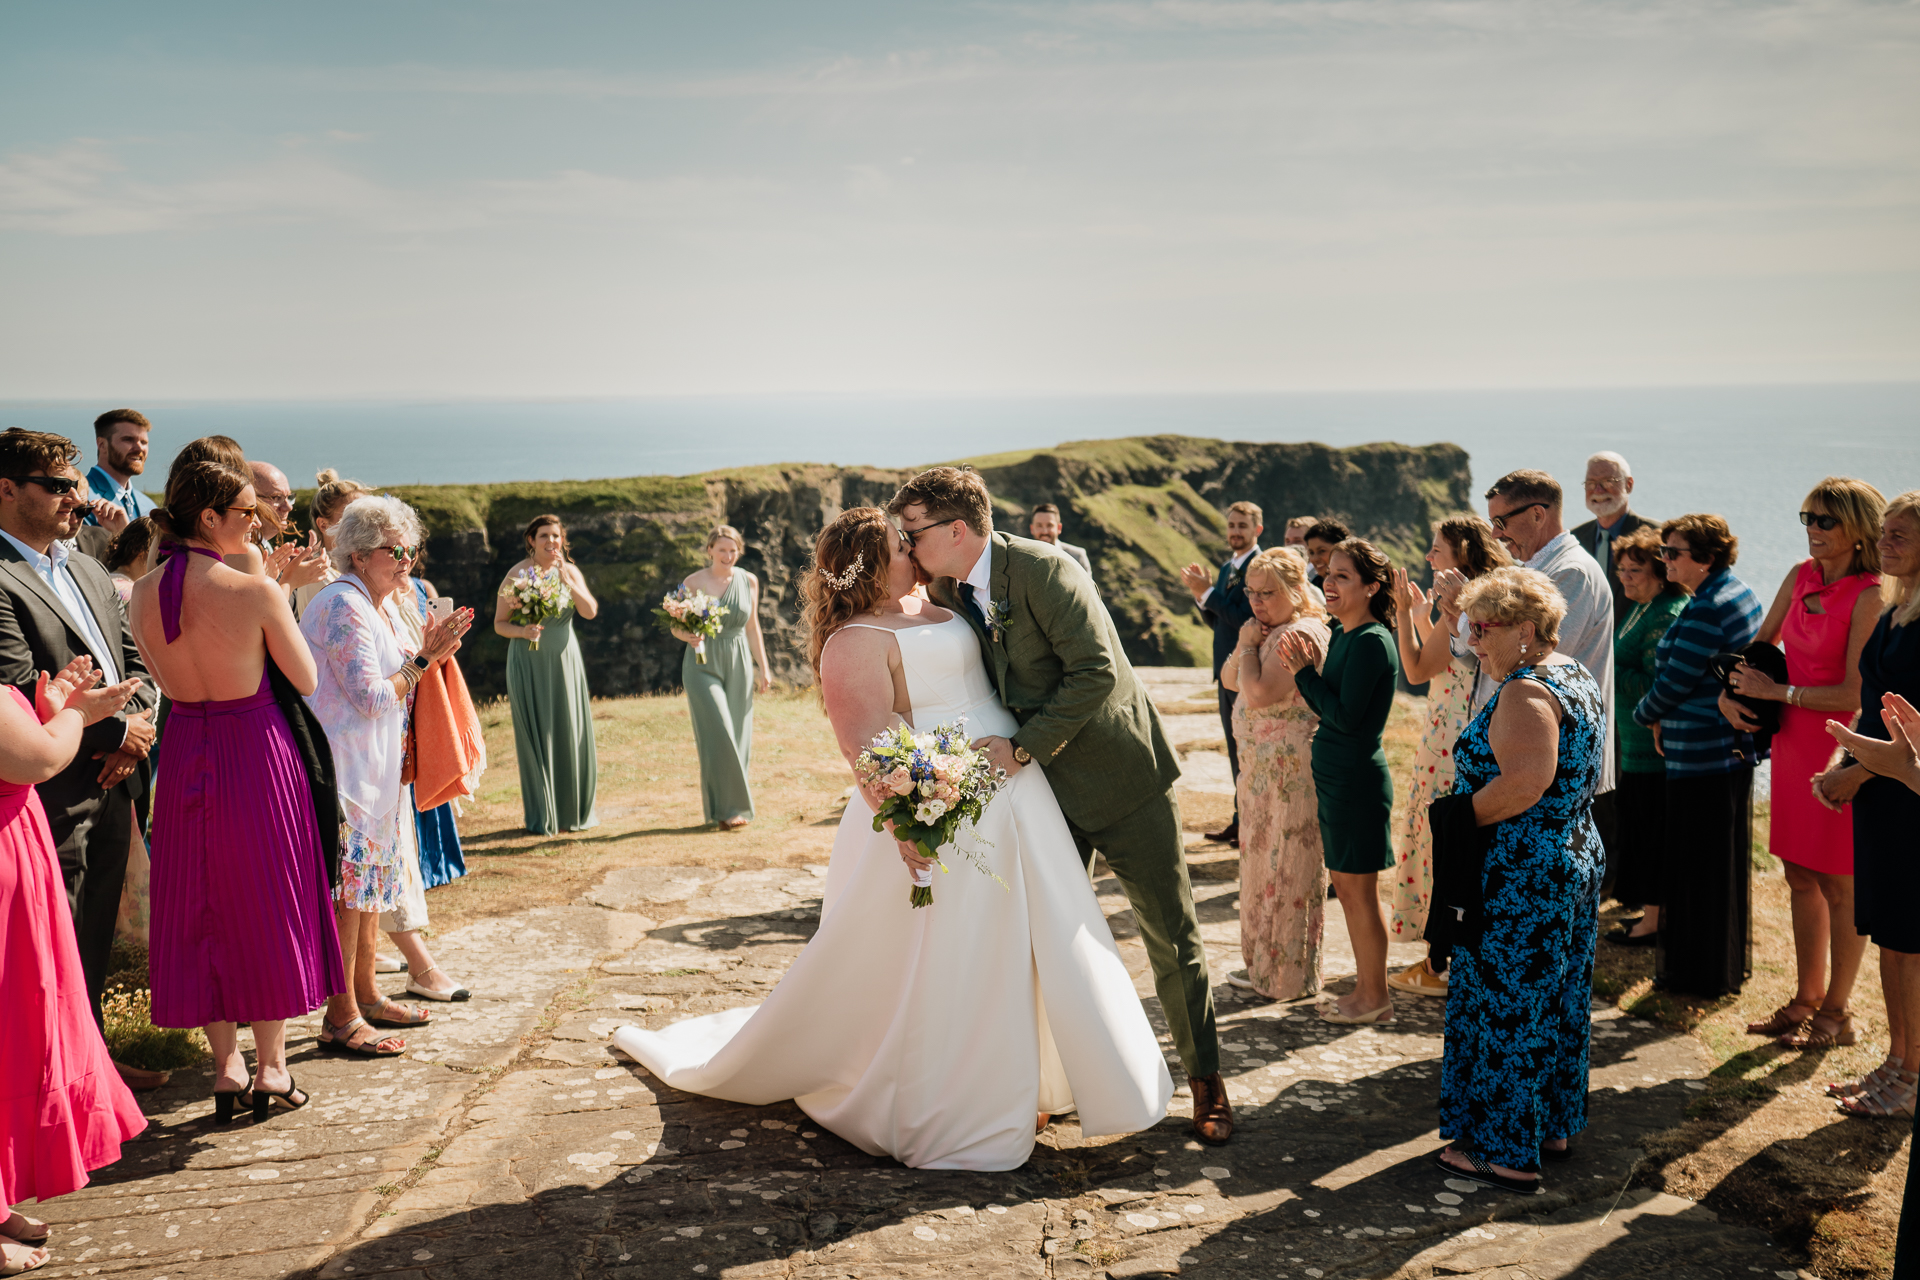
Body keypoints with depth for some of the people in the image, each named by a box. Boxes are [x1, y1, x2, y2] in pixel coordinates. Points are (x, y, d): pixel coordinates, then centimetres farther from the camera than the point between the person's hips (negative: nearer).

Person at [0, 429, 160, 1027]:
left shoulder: (91, 572, 15)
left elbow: (135, 663, 17)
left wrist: (135, 731, -2)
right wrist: (118, 731, -12)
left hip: (112, 787, 8)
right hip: (56, 802, -8)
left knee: (96, 946, 18)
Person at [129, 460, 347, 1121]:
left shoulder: (143, 595, -3)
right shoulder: (255, 591, -19)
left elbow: (166, 679, 11)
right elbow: (306, 680, -7)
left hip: (183, 756, 4)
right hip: (257, 751, -4)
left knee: (201, 911, 15)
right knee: (267, 905, 10)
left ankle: (226, 1066, 19)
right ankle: (270, 1066, 18)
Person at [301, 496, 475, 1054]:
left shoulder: (384, 605, 15)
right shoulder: (343, 605, -16)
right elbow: (372, 697, -19)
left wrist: (431, 654, 5)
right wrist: (423, 659, -11)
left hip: (376, 766, 10)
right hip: (343, 766, -10)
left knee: (369, 882, 15)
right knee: (347, 885, -7)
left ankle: (365, 996, 25)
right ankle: (341, 1019, -2)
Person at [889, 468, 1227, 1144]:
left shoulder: (1043, 570, -20)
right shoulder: (945, 595, 1)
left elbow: (1097, 672, -26)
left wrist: (1023, 747, -23)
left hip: (1120, 772, -6)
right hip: (1044, 785, 6)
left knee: (1171, 936, 3)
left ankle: (1205, 1078, 19)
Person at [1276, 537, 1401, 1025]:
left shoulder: (1371, 641, -18)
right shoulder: (1342, 634, 10)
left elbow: (1347, 717, -22)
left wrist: (1303, 672, -14)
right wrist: (1307, 672, -1)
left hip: (1358, 778, -10)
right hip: (1332, 775, 10)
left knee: (1359, 891, 1)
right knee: (1345, 885, 16)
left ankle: (1376, 998, 13)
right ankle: (1365, 989, 27)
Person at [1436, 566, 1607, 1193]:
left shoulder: (1525, 692, -21)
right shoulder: (1579, 678, 11)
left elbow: (1523, 785, -31)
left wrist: (1460, 815, -17)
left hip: (1521, 877, -10)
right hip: (1577, 859, 10)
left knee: (1502, 1005, 0)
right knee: (1558, 999, 18)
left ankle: (1505, 1151, 9)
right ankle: (1553, 1126, 31)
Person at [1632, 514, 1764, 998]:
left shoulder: (1707, 608, -19)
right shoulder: (1740, 594, 14)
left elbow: (1677, 680, -18)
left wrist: (1645, 714, 2)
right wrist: (1665, 721, 9)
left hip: (1704, 754, -10)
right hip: (1734, 746, 10)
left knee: (1700, 864, -1)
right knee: (1727, 860, 18)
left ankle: (1704, 974, 8)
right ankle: (1731, 962, 29)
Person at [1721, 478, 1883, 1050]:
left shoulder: (1869, 596, -15)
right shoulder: (1801, 576, 6)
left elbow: (1854, 694, -19)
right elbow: (1762, 644, 19)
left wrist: (1777, 691, -12)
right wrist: (1730, 692, 3)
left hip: (1841, 747, -7)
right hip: (1794, 742, 7)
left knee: (1838, 887, 4)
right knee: (1800, 876, 14)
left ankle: (1836, 1013, 16)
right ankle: (1806, 1000, 27)